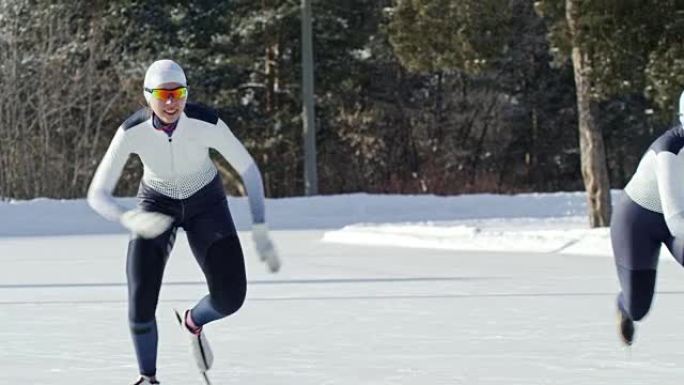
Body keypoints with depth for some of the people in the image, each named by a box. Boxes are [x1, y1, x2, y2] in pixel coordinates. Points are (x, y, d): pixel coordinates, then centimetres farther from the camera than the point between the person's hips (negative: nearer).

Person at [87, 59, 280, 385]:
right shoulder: (132, 131, -29)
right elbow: (97, 194, -27)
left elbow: (248, 170, -18)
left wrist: (260, 232, -25)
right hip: (156, 207, 0)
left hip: (206, 203, 0)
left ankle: (192, 323, 24)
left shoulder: (206, 124, -31)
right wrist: (130, 220, -48)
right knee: (140, 305, -16)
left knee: (230, 298, -13)